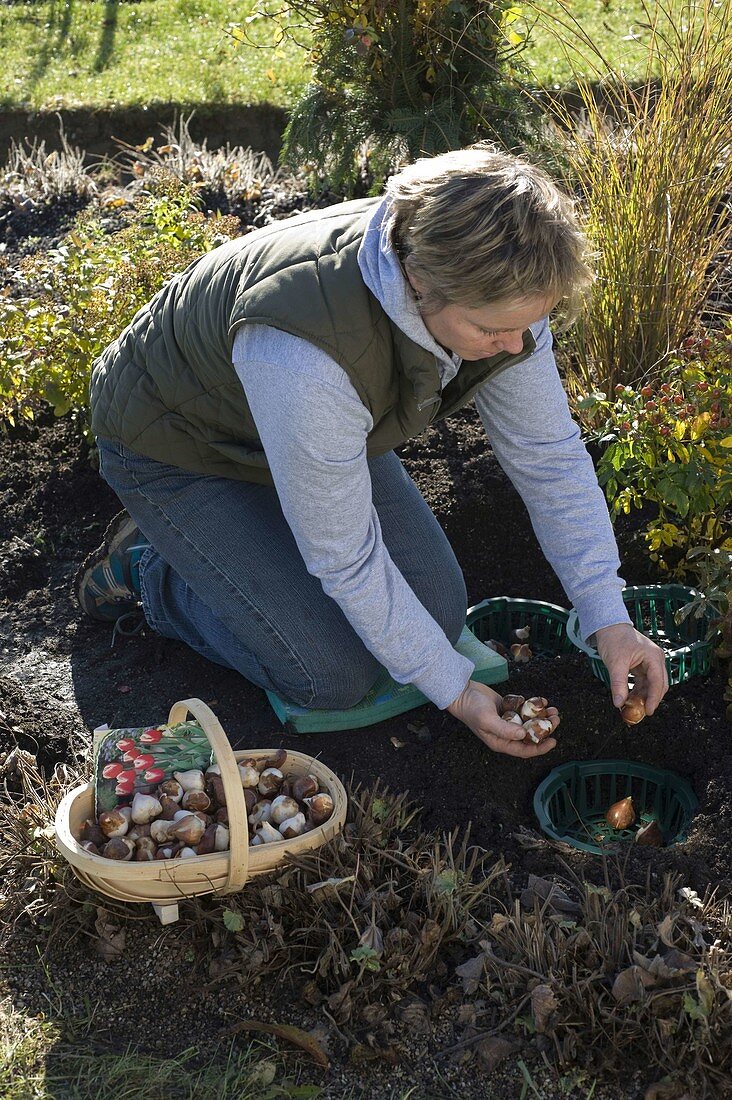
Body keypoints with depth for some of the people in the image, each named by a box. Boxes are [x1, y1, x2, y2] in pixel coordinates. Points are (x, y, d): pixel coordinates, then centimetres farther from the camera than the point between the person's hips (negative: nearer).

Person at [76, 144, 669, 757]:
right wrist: (455, 692, -22)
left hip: (332, 427, 7)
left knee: (439, 613, 0)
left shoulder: (495, 293, -24)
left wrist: (609, 620, -15)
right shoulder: (307, 354, -44)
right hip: (176, 450, -6)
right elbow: (344, 556, -32)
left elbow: (550, 454, -11)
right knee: (334, 675, -13)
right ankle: (147, 567, 8)